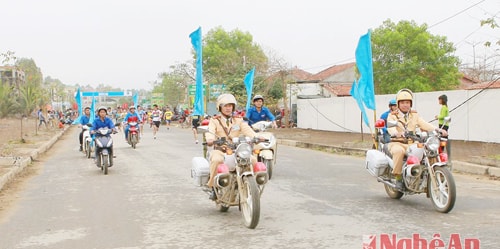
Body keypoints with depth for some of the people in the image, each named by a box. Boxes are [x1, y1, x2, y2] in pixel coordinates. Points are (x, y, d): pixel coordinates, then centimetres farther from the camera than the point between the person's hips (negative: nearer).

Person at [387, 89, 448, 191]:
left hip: (411, 144, 3)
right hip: (397, 143, -3)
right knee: (399, 151, -39)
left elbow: (425, 125, 5)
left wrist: (438, 130, -15)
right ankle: (398, 177, -26)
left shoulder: (414, 116, 21)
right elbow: (390, 127, -12)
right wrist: (396, 133, -37)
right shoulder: (392, 116, 9)